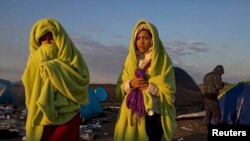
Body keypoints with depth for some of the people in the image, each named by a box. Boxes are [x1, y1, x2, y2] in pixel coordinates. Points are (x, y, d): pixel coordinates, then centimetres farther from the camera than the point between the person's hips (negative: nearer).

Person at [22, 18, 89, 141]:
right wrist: (40, 60, -12)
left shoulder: (71, 55, 0)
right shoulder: (37, 59, 9)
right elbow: (29, 82, -4)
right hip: (41, 116, 3)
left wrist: (55, 65, -17)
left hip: (67, 116, -2)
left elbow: (82, 80, -15)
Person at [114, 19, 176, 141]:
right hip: (130, 115, 3)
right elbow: (120, 88, 7)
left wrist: (148, 86, -18)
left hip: (153, 115, -3)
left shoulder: (163, 60, -3)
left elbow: (168, 91, -6)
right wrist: (131, 84, -13)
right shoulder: (130, 59, 8)